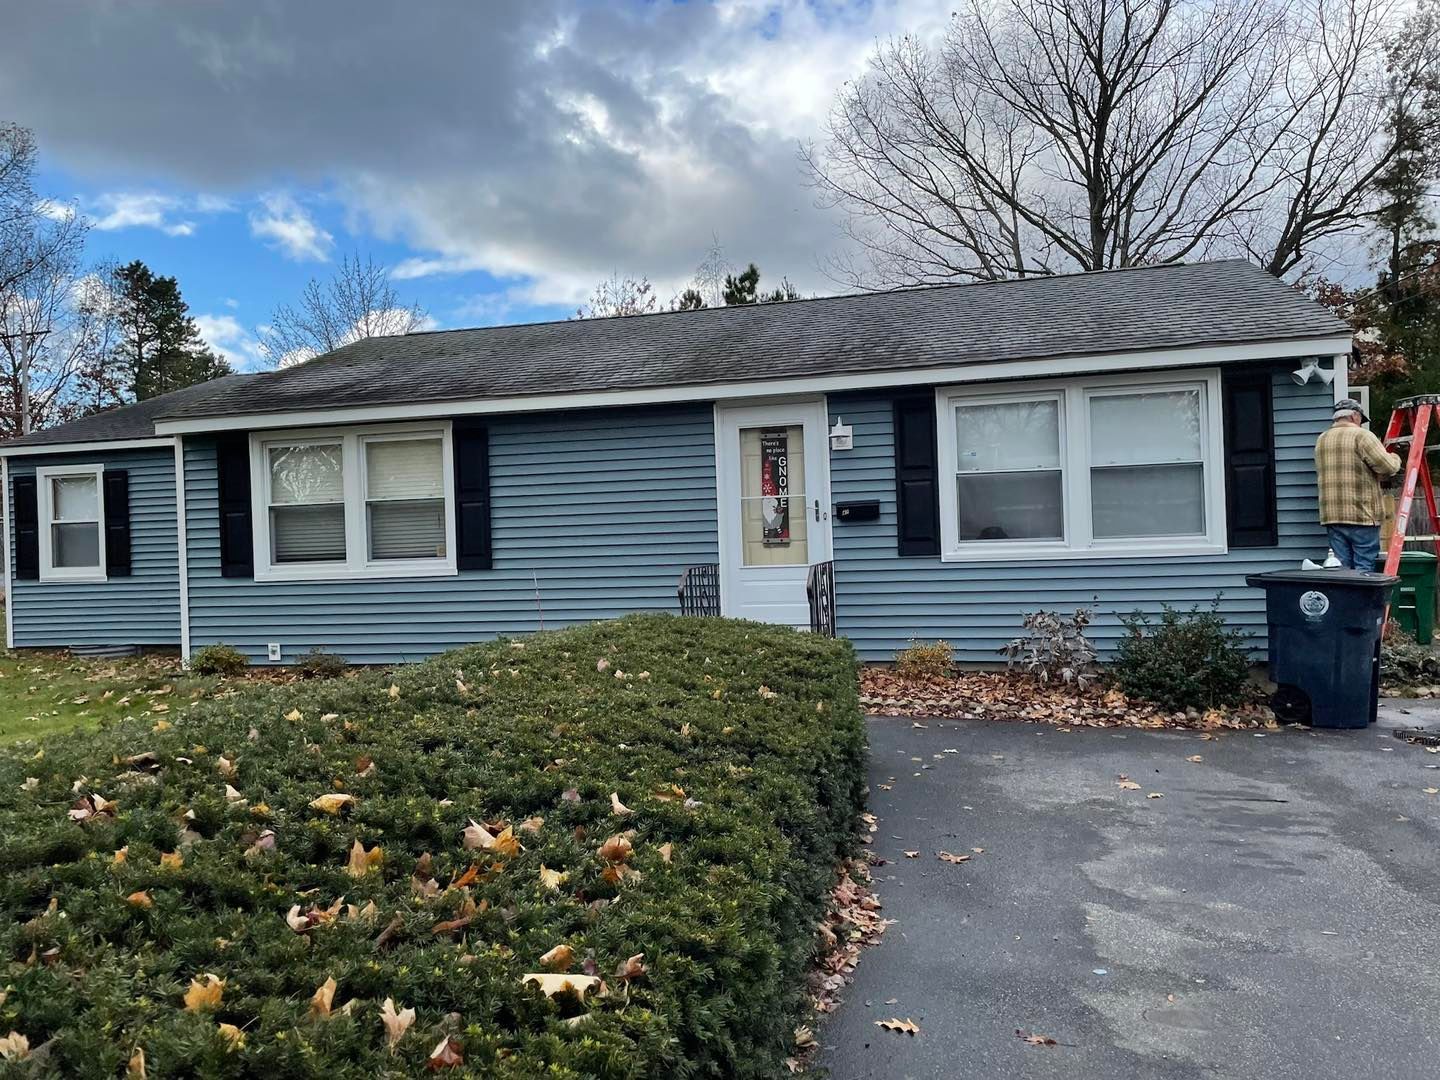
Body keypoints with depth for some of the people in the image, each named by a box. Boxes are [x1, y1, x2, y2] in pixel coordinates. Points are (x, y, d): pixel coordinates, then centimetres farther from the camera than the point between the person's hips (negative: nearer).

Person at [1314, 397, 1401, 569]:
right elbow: (1388, 467, -11)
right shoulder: (1362, 435, -6)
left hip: (1331, 515, 6)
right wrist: (1395, 458, 13)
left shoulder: (1321, 440, 14)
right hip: (1362, 515, -6)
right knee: (1364, 568, -1)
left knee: (1341, 567, 7)